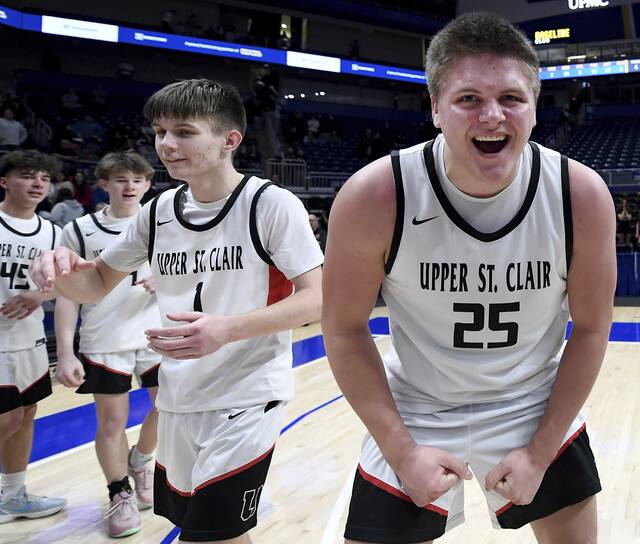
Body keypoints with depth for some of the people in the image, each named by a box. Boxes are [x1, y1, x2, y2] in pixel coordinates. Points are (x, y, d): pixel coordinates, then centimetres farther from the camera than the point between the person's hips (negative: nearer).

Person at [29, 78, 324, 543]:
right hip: (177, 400, 6)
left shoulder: (271, 205, -13)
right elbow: (99, 283, 12)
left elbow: (315, 299, -15)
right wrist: (64, 271, -13)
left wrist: (228, 329, -29)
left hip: (245, 400, -6)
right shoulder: (158, 211, 4)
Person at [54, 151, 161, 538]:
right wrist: (66, 353, -10)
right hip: (103, 343, -2)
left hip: (157, 336, 2)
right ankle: (120, 494, 23)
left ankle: (140, 464, 34)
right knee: (112, 421, 3)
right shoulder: (79, 231, -2)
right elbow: (68, 295, -3)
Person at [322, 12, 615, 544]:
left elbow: (591, 328, -6)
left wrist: (540, 452, -8)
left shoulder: (583, 196, -18)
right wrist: (402, 451, -14)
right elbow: (345, 329, -11)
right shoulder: (373, 198, -22)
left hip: (538, 410, 2)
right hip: (415, 415, -1)